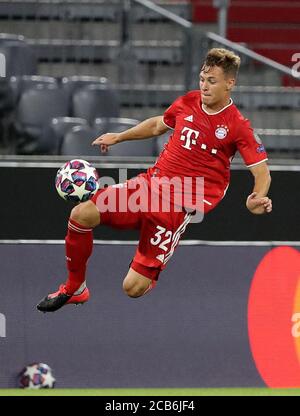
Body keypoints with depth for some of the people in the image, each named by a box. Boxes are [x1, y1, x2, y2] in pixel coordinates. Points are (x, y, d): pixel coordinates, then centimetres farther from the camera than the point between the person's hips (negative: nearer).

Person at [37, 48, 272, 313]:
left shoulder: (238, 126, -10)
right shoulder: (188, 102, 5)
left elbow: (262, 173, -9)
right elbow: (158, 125, 27)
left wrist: (258, 200, -30)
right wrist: (118, 137, 26)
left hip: (181, 206, -5)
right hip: (151, 182, 5)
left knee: (134, 288, -13)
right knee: (81, 214, -14)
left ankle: (153, 271, 28)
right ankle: (74, 289, 9)